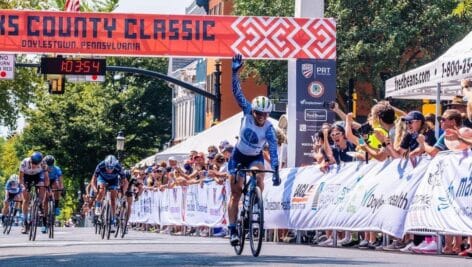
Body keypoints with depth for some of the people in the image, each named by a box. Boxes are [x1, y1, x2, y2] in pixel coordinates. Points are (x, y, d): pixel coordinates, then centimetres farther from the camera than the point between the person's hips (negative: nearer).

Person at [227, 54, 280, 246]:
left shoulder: (269, 129, -24)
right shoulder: (248, 113, -19)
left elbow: (273, 151, -32)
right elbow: (238, 93, -25)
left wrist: (276, 172, -44)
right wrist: (235, 72, -38)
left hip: (255, 158, -1)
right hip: (238, 156, 1)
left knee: (259, 178, -33)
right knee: (236, 193, -2)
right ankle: (233, 230, 2)